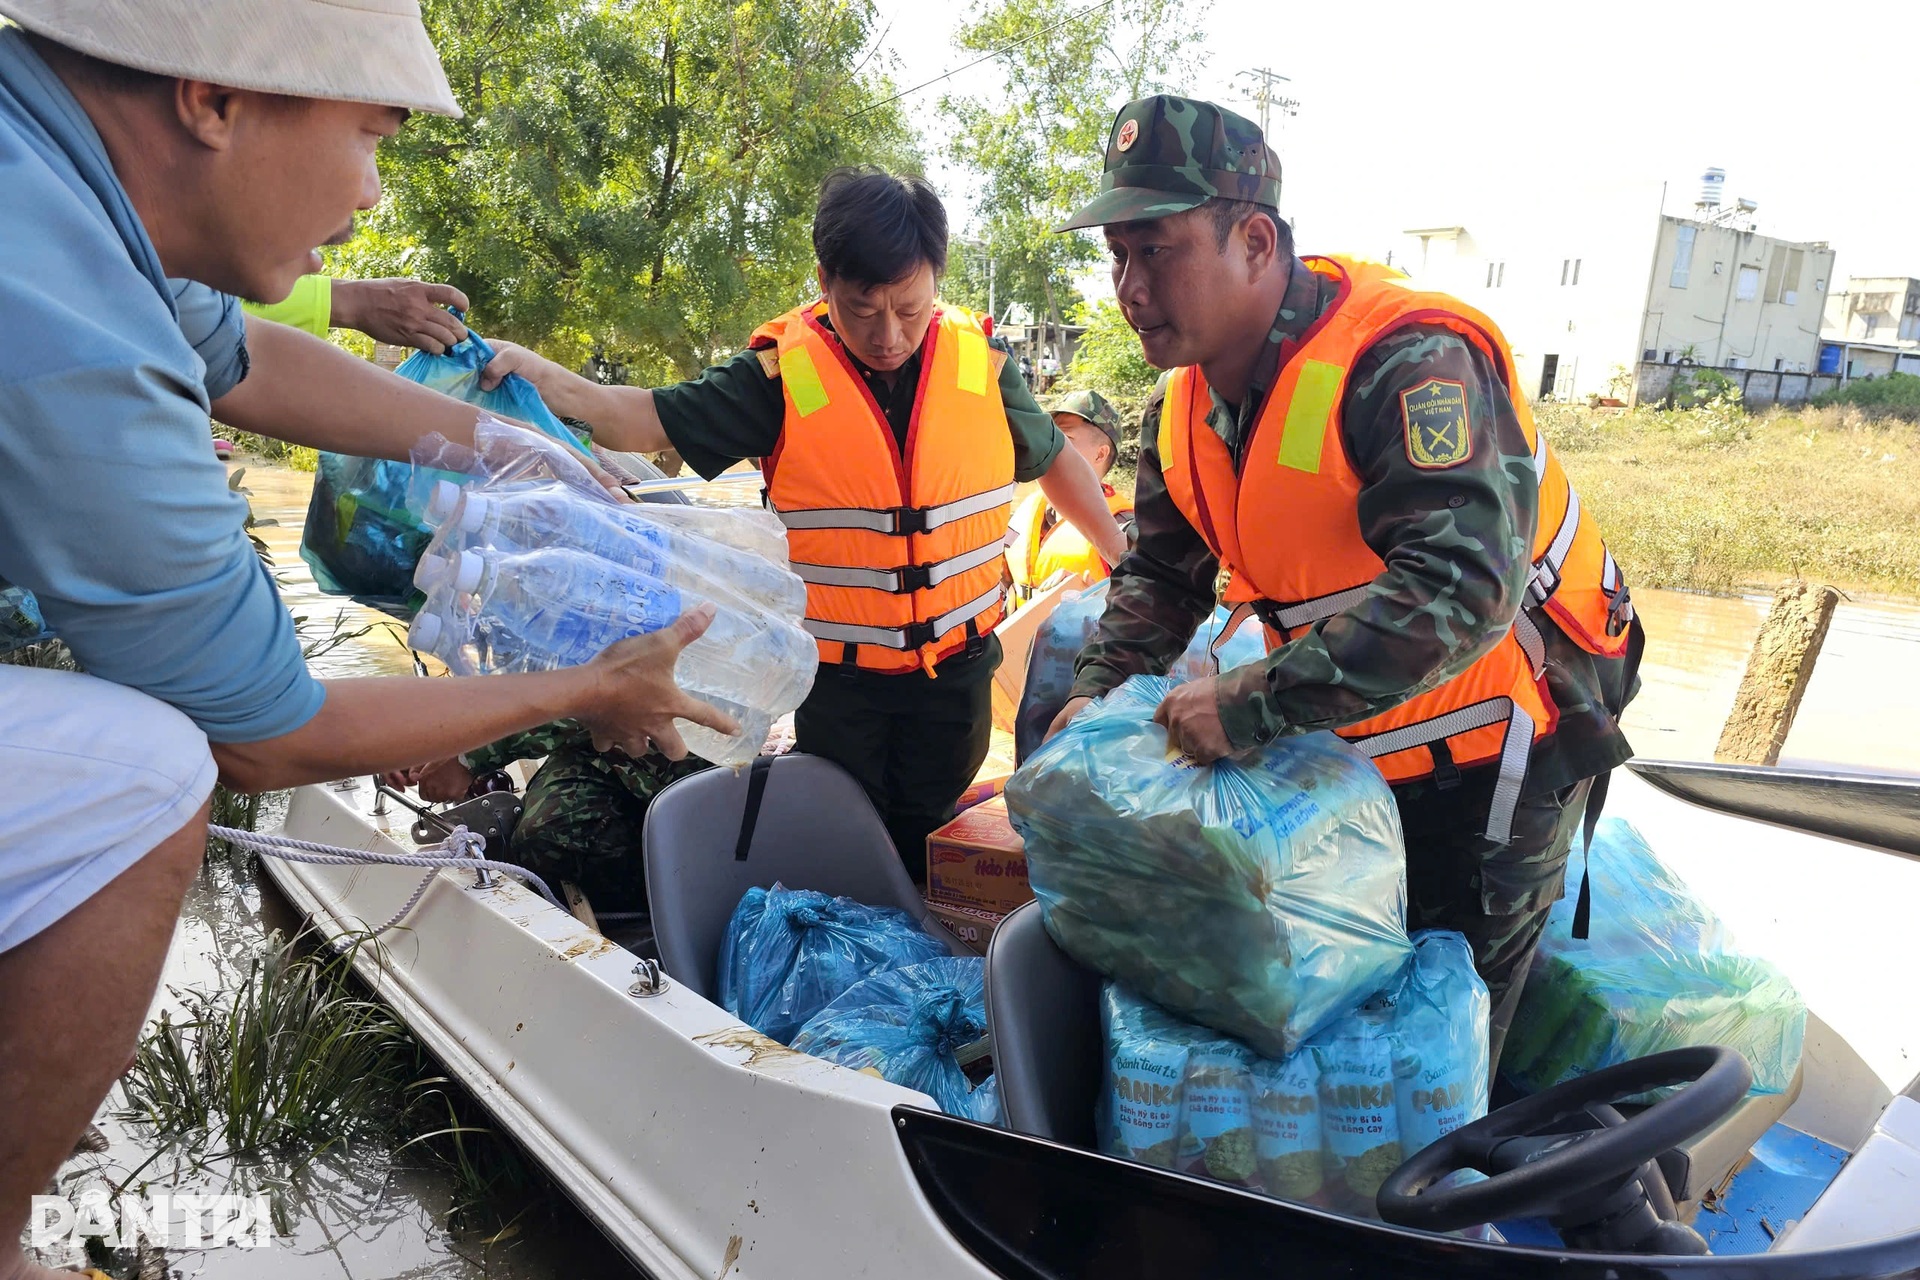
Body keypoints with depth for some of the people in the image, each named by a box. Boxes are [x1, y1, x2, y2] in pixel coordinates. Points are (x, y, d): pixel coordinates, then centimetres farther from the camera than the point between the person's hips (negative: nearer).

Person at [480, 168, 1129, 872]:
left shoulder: (983, 362, -4)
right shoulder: (783, 372, -11)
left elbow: (1054, 457, 11)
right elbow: (648, 420, -10)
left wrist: (1124, 558, 18)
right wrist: (535, 373, -26)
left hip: (956, 671, 2)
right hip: (837, 676, -1)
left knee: (926, 853, 16)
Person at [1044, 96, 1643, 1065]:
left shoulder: (1406, 364, -30)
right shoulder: (1183, 403, -3)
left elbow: (1461, 588, -41)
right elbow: (1162, 574, 9)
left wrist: (1258, 703, -41)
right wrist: (1098, 691, -8)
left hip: (1499, 743, -7)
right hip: (1359, 746, 7)